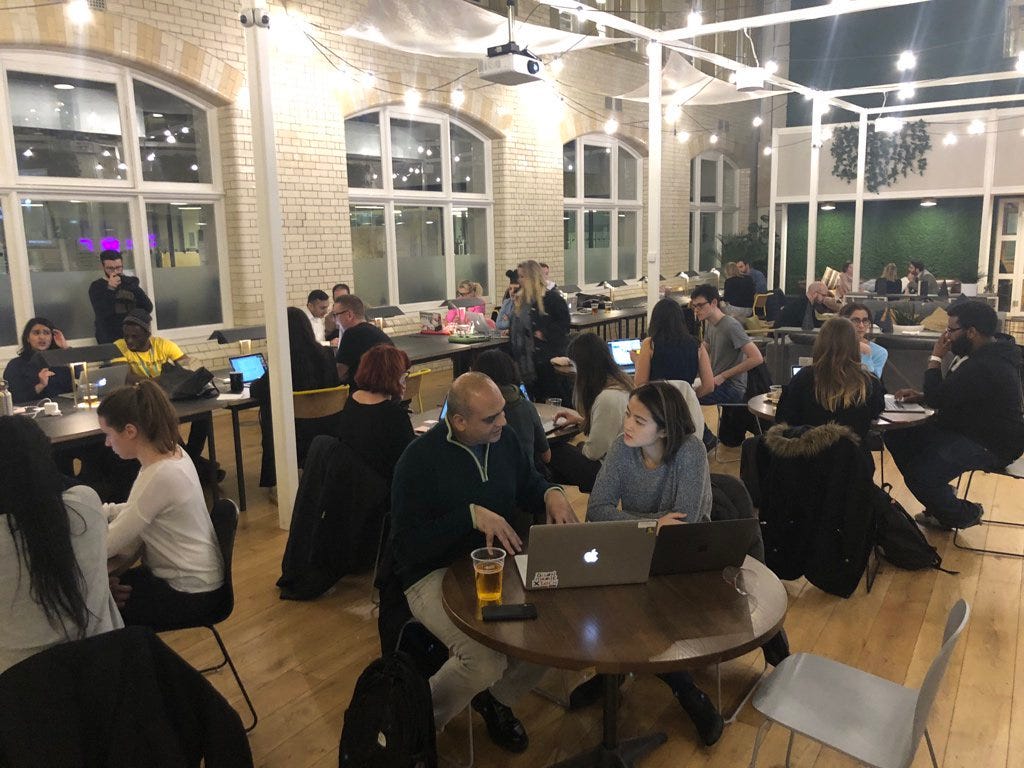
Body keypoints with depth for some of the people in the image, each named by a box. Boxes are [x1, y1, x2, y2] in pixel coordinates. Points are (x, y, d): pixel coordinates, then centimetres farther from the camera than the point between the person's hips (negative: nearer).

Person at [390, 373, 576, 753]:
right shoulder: (420, 458, -17)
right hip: (435, 574, -6)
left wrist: (551, 492, -4)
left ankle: (497, 699, 13)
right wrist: (472, 515, -26)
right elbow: (407, 545, -19)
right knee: (486, 660, -28)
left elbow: (528, 485, 20)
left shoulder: (503, 438, 2)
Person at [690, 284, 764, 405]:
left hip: (731, 387, -8)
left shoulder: (731, 326, -15)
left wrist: (722, 376, -16)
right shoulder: (709, 324, 11)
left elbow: (757, 358, -21)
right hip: (714, 382, 8)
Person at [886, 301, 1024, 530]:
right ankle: (941, 497, 16)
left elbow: (938, 399, -22)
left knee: (920, 474, -26)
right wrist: (921, 396, 1)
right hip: (968, 428, 11)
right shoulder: (986, 354, 7)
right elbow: (949, 395, 18)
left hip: (990, 445, -11)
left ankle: (964, 515, 5)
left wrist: (936, 358, -12)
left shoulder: (984, 367, -29)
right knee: (897, 437, 3)